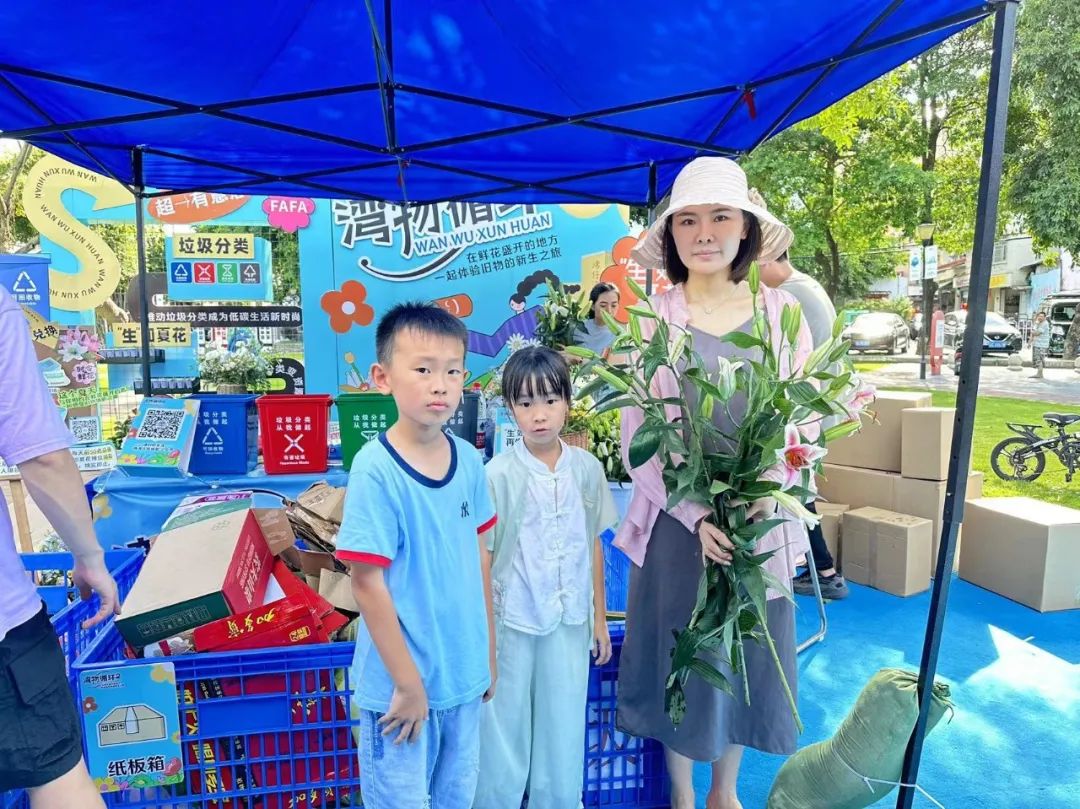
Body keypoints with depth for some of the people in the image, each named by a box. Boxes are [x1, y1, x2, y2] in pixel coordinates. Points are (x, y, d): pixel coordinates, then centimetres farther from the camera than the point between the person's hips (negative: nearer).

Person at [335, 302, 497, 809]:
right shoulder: (375, 470, -20)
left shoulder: (468, 459, -3)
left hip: (464, 676, 6)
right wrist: (408, 683, -13)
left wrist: (488, 653, 9)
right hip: (401, 683, -5)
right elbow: (368, 584, -18)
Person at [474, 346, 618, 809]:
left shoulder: (588, 469, -4)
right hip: (512, 625, -3)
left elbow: (593, 545, 6)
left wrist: (599, 616, 10)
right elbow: (482, 558, -9)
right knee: (504, 732, 13)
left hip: (570, 624, 3)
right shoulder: (498, 474, -14)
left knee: (564, 733, 16)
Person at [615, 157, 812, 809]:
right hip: (678, 521, -2)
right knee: (680, 654, 12)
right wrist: (697, 517, -17)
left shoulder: (782, 311, 0)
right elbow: (636, 442, -7)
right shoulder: (651, 322, -5)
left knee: (747, 652, 16)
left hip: (762, 519, 2)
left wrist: (770, 491, -15)